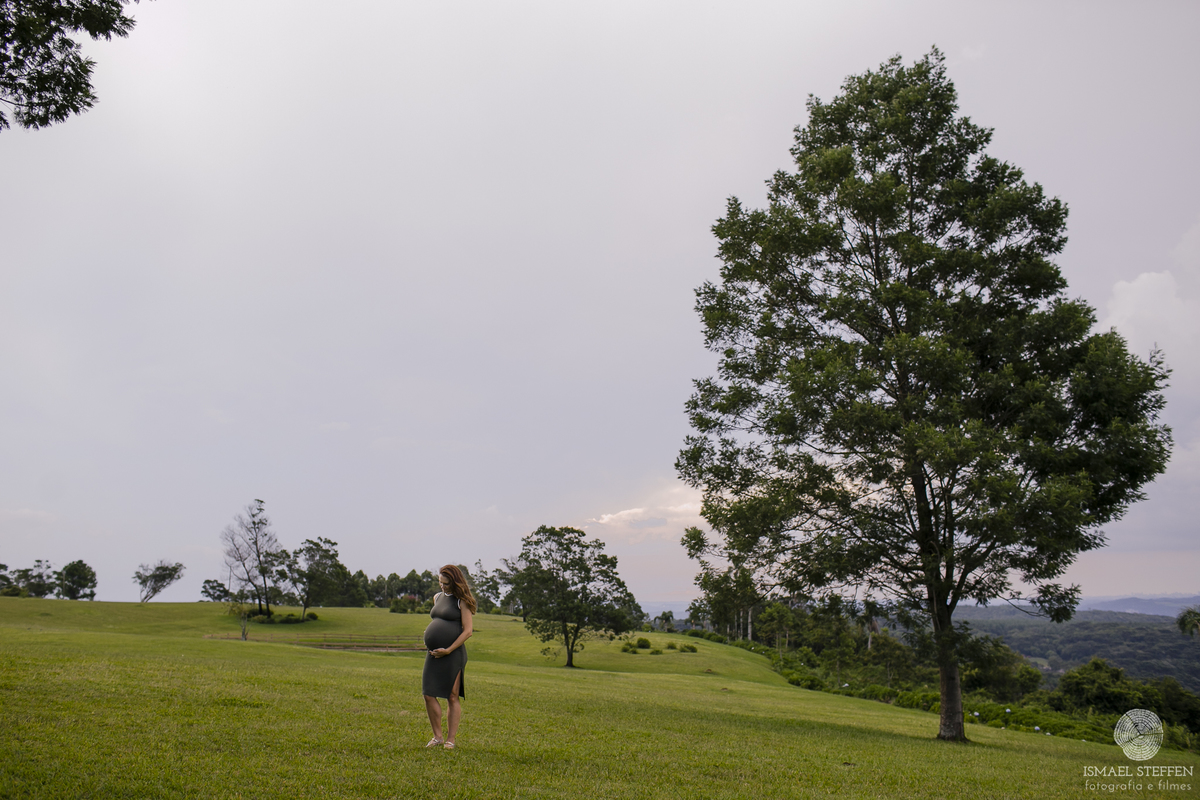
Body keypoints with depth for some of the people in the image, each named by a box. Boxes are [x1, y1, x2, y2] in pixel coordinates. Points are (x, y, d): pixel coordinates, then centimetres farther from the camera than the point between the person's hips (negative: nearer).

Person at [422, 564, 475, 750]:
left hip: (453, 653, -6)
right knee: (428, 694, 0)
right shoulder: (437, 597, 14)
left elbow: (468, 631, -10)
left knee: (453, 697, -2)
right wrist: (429, 638, 12)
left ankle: (450, 739, 8)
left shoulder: (461, 601, -5)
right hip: (434, 653, 6)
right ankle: (437, 736, 14)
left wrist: (448, 650, -14)